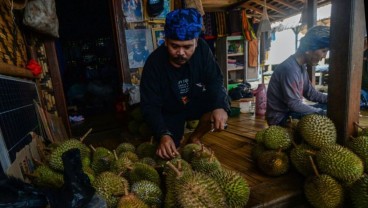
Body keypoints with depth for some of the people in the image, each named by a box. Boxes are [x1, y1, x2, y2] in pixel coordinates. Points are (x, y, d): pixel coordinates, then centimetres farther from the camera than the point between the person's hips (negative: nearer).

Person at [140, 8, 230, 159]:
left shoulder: (202, 49, -19)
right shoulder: (154, 63, -26)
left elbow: (215, 80, -16)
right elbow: (150, 106, -27)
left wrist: (220, 106, -37)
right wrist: (163, 134, -43)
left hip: (196, 103, 2)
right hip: (169, 111, -1)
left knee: (220, 104, -27)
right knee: (168, 153, -8)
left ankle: (194, 138, -2)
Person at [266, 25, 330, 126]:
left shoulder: (301, 66, 6)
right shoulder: (289, 69, -25)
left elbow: (311, 93, 10)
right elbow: (294, 104, -25)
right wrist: (322, 113, -19)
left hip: (290, 110, 10)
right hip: (280, 118, -10)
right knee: (323, 117, -19)